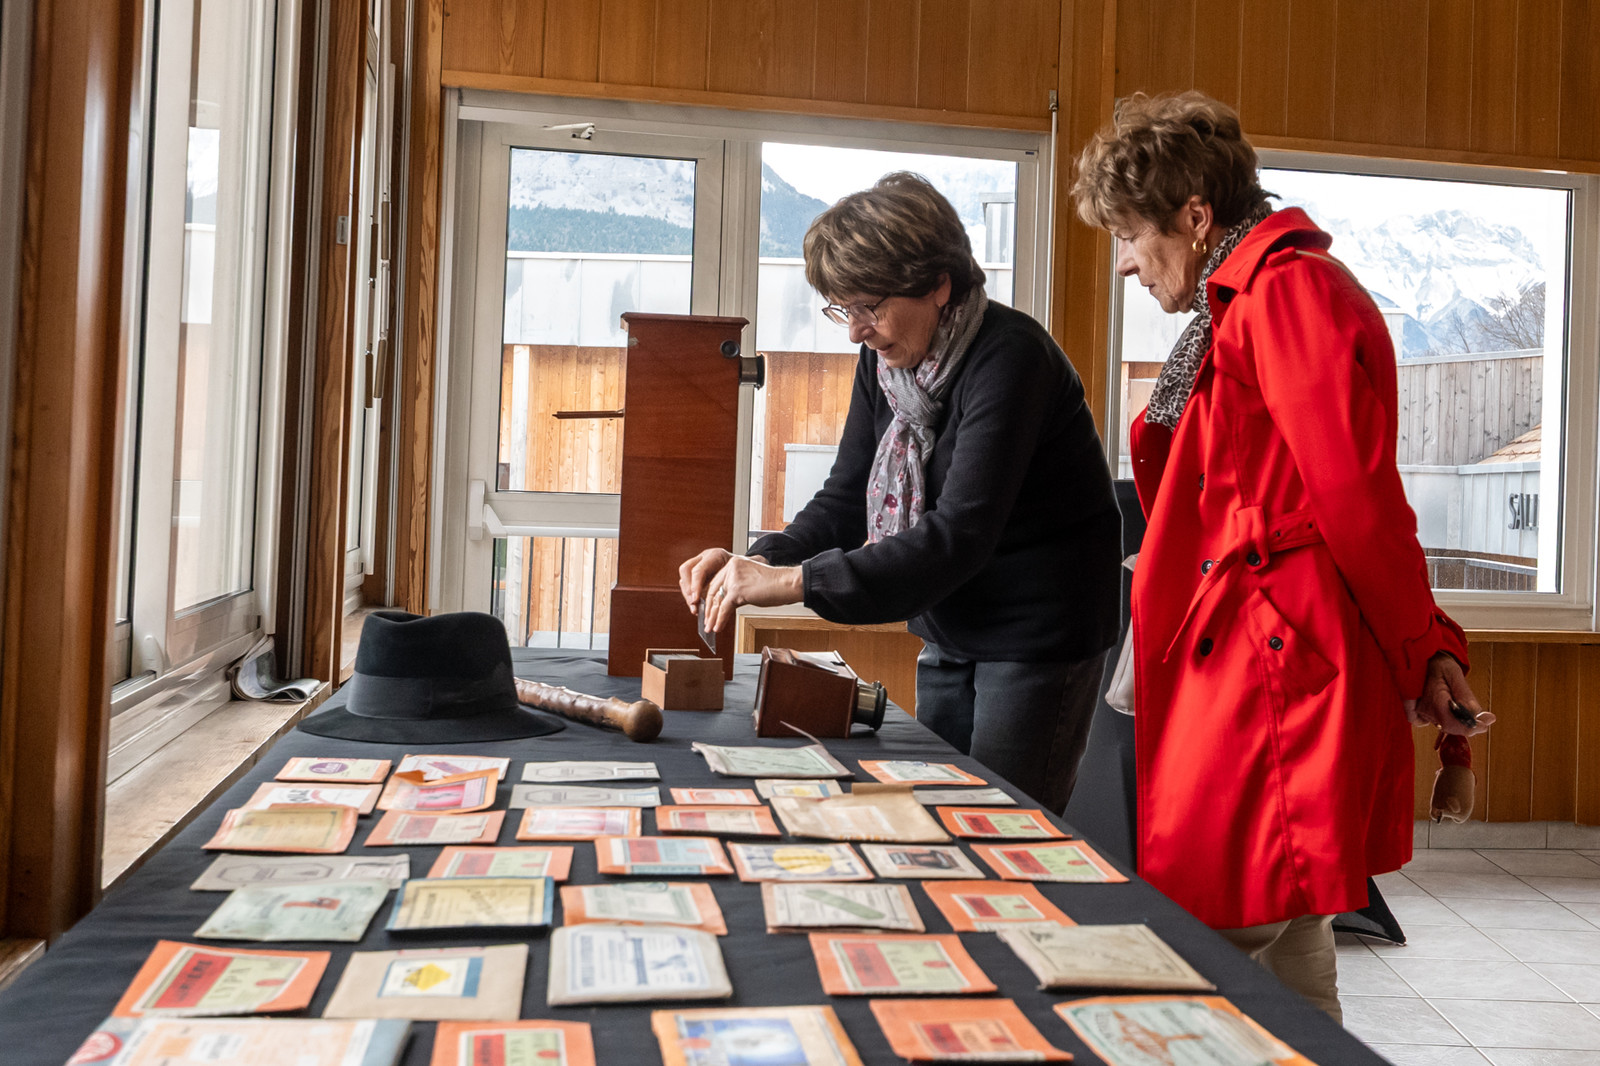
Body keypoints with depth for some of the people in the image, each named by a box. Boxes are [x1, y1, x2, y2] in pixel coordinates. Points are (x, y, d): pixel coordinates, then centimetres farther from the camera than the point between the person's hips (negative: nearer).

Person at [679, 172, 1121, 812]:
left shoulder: (1010, 358, -24)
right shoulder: (884, 359, 1)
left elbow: (960, 536, -32)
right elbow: (847, 497, 2)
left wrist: (795, 581, -36)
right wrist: (761, 561, -17)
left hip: (1040, 633, -7)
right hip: (949, 633, 7)